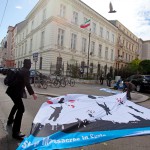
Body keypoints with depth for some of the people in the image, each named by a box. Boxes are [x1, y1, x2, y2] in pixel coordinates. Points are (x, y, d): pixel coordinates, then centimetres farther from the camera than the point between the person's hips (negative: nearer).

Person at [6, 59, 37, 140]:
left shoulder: (21, 70, 13)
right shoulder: (26, 71, -15)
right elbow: (27, 83, -24)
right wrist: (32, 93, -24)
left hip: (12, 90, 10)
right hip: (15, 92, -10)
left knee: (17, 105, 31)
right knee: (21, 109, -10)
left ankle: (10, 120, 50)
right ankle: (15, 132, -9)